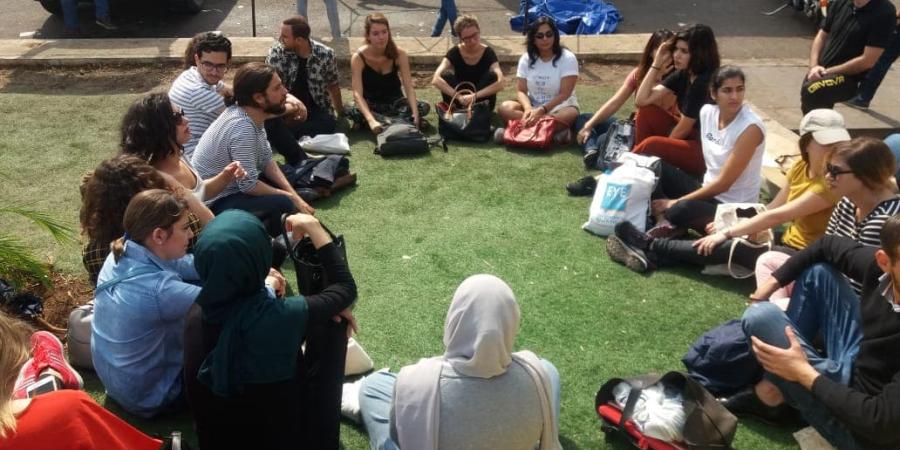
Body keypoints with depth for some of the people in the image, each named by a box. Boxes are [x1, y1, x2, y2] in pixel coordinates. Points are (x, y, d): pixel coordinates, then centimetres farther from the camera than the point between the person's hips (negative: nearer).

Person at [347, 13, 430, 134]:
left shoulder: (399, 54, -16)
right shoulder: (359, 57, -21)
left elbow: (409, 87, -21)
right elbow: (357, 93, -30)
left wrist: (415, 113, -40)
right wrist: (371, 120, -47)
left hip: (394, 101, 2)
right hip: (370, 104, -2)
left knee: (423, 107, -25)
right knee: (351, 111, -36)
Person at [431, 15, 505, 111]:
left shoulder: (488, 53, -13)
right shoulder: (454, 53, -12)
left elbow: (501, 83, -29)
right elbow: (436, 80, -29)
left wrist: (475, 96, -37)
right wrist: (459, 97, -40)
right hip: (460, 103, 0)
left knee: (492, 75, -26)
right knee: (446, 75, -25)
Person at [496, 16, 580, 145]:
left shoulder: (567, 58, -9)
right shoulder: (526, 58, 2)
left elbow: (564, 94, -15)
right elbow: (521, 91, -3)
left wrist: (542, 110, -28)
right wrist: (528, 108, -25)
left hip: (559, 106, -3)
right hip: (532, 106, 4)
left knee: (571, 115, -38)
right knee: (505, 108, -26)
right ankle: (555, 129, -33)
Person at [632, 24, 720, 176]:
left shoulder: (705, 83, -24)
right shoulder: (682, 74, 1)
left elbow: (683, 129, -17)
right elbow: (642, 100, -3)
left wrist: (663, 148, -1)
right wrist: (657, 63, -8)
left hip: (708, 151, -9)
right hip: (689, 135, 9)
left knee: (652, 144, -28)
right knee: (646, 111, -2)